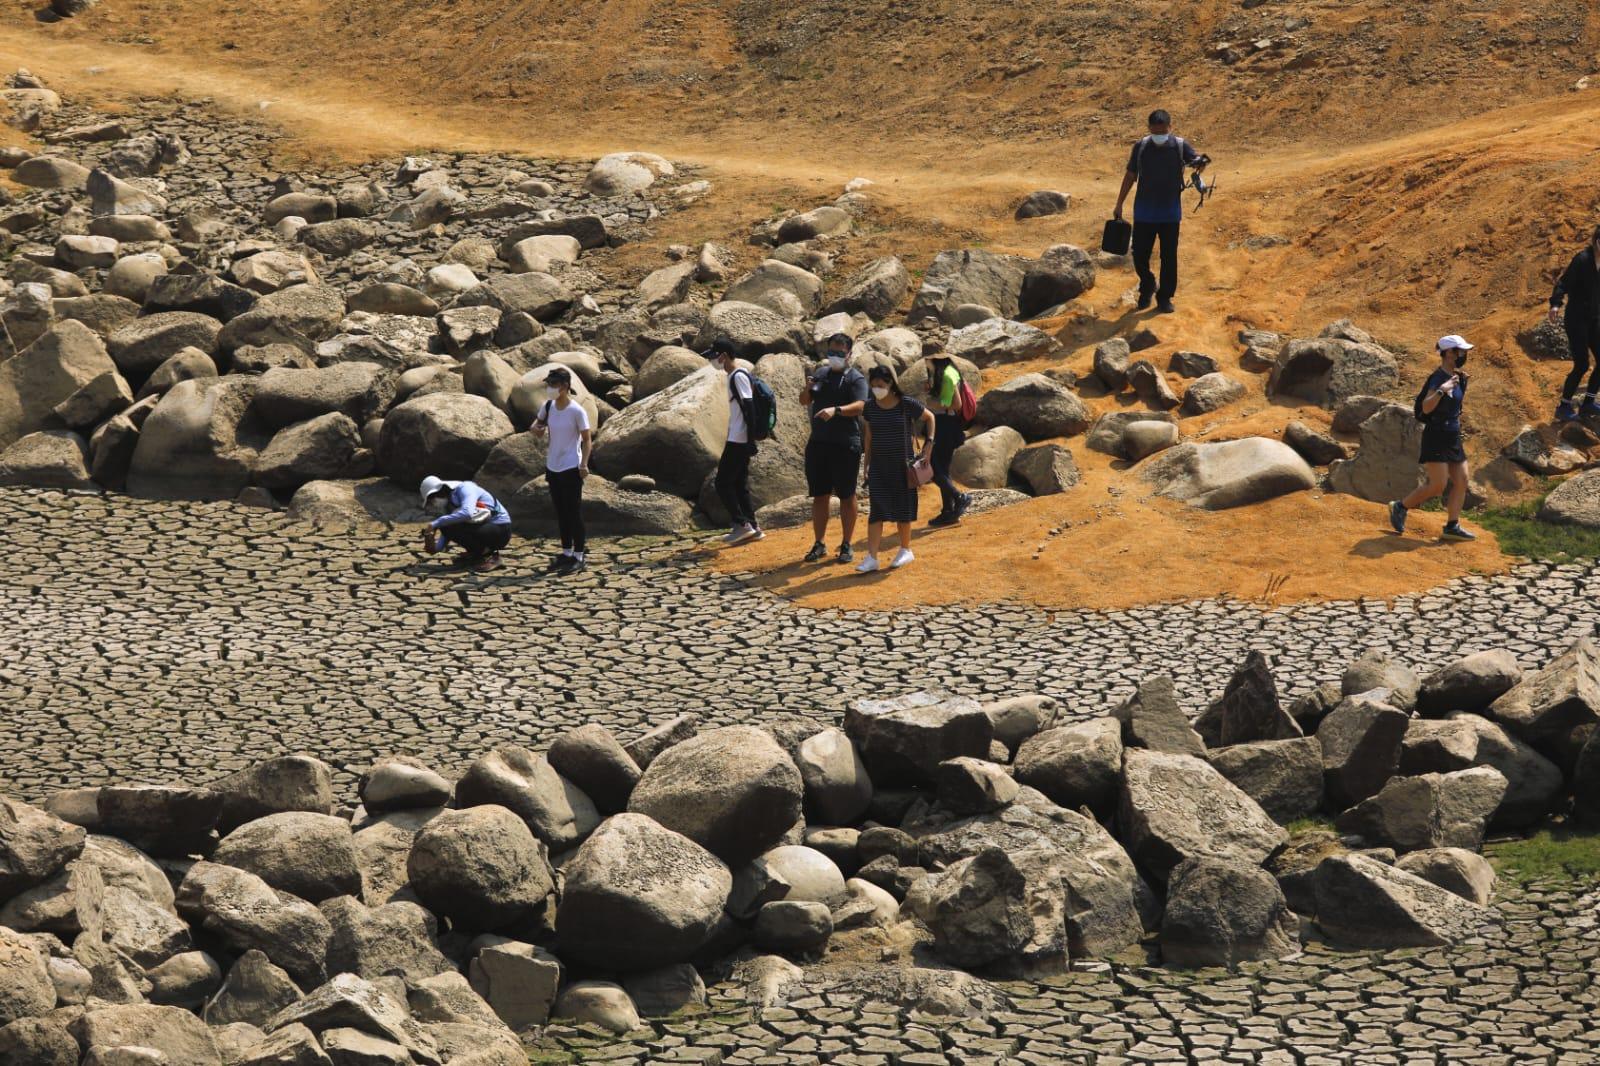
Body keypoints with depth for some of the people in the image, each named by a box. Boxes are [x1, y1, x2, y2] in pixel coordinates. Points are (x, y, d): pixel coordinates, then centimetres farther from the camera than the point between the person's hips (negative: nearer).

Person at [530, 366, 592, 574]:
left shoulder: (577, 411, -16)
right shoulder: (548, 406, 2)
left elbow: (587, 439, -11)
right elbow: (539, 423, 20)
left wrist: (584, 464, -19)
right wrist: (536, 427, -4)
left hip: (571, 469, -7)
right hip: (552, 467, 7)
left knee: (574, 512, -1)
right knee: (560, 513, 14)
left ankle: (579, 555, 7)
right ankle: (566, 552, 24)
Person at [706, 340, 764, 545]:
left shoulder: (739, 376, -15)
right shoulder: (734, 376, 16)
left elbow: (748, 409, -20)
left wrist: (751, 442, -23)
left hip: (738, 441, -10)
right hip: (738, 440, 10)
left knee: (723, 483, -7)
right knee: (740, 484, 11)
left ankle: (742, 524, -7)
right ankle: (752, 527, 13)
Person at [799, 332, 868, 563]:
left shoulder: (856, 378, -5)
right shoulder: (821, 373, 13)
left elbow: (860, 405, -20)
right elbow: (804, 401, 15)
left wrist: (836, 410, -36)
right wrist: (808, 389, -7)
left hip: (845, 445, -5)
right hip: (818, 442, 5)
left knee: (846, 496, 2)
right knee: (819, 495, 9)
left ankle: (846, 546, 10)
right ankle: (819, 545, 17)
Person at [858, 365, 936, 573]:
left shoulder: (907, 405, -9)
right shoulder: (870, 407, 0)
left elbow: (929, 417, 6)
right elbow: (869, 437, 9)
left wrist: (929, 442, -3)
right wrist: (867, 464, 8)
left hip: (902, 463, -2)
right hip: (879, 464, 2)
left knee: (903, 508, 7)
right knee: (876, 510, -5)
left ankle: (905, 550, 26)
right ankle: (871, 557, -8)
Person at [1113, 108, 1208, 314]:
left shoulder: (1180, 146, -7)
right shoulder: (1141, 147, -3)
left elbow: (1196, 159, -23)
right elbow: (1130, 176, 6)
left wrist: (1200, 162, -48)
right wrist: (1119, 204, 7)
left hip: (1170, 214, -1)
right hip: (1144, 213, 1)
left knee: (1169, 257, 3)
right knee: (1139, 255, 4)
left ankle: (1165, 297, 17)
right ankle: (1147, 286, 31)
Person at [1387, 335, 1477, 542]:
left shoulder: (1457, 377, 10)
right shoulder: (1439, 378, -17)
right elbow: (1426, 407, -30)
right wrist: (1441, 391, -40)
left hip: (1453, 438, 9)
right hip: (1436, 437, -9)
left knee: (1461, 481, 3)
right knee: (1438, 485, -11)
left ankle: (1453, 526, 5)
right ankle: (1400, 507, 7)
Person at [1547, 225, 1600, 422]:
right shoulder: (1582, 260, -18)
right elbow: (1564, 283, -23)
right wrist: (1555, 304, -38)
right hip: (1577, 319, -8)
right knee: (1581, 365, -7)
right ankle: (1564, 407, 6)